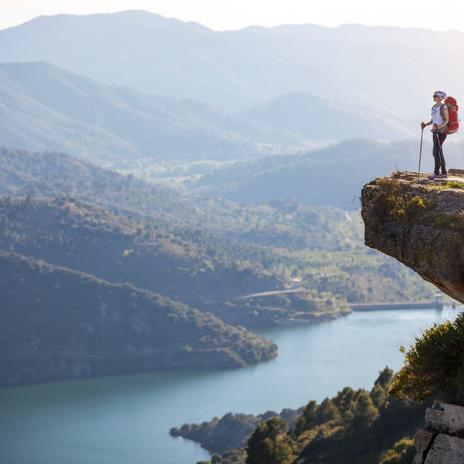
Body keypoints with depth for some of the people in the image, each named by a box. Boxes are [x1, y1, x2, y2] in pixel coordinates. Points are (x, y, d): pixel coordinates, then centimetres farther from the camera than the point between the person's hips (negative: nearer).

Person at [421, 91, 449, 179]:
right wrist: (426, 124, 6)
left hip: (442, 131, -8)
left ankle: (436, 173, -9)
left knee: (436, 151, -12)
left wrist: (439, 127, -25)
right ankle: (444, 173, 13)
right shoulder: (434, 107, 14)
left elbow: (447, 120, -12)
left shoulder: (443, 107, -10)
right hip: (435, 131, 8)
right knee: (439, 152, 8)